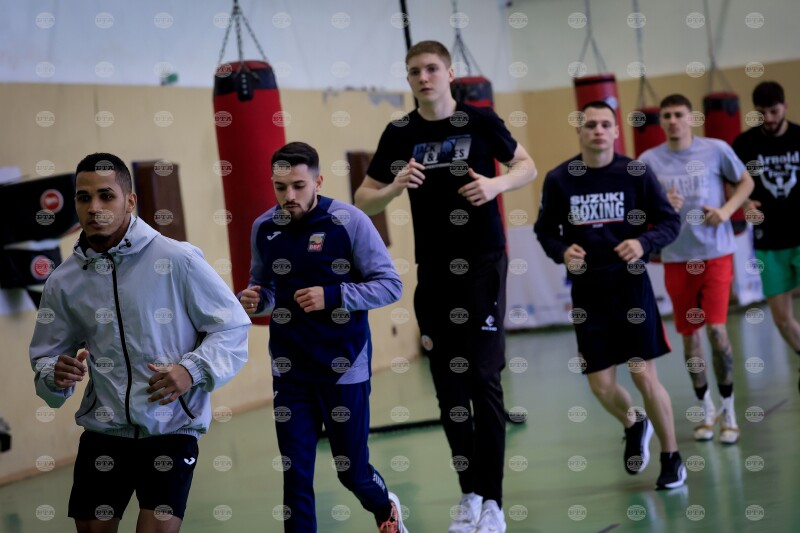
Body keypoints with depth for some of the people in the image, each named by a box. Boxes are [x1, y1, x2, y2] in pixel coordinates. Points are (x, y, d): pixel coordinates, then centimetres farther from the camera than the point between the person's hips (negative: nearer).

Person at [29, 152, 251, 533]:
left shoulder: (177, 260, -10)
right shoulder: (64, 281, 1)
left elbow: (233, 326, -3)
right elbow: (46, 357, 10)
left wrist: (192, 369, -18)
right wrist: (56, 376, -13)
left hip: (171, 431, -3)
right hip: (103, 433, 4)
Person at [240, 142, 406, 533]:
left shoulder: (349, 221, -10)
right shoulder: (264, 228, 1)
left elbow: (390, 285, -8)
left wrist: (332, 295, -20)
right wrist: (252, 301, -8)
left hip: (345, 369, -3)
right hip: (290, 373, 3)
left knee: (352, 470, 8)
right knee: (295, 478, 2)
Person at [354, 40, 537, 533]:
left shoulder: (480, 121, -3)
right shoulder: (400, 135, 3)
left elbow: (528, 167, 8)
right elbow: (363, 201, 7)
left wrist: (497, 184, -12)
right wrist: (395, 187, -13)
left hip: (482, 264, -3)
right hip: (433, 270, 3)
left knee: (483, 378, -7)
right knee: (448, 385, 6)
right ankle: (469, 492, 19)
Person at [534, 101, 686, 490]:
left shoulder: (635, 173, -6)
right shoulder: (559, 179, -3)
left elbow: (669, 221, -1)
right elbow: (545, 230, 6)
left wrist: (644, 243, -20)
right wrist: (562, 251, -15)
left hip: (631, 283, -2)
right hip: (587, 290, 2)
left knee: (644, 375, -5)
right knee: (601, 385, 3)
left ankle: (671, 458, 14)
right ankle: (634, 425, 37)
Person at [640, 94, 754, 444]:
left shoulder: (716, 150, -3)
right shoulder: (649, 160, -1)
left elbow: (746, 182, 8)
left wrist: (727, 210, -9)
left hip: (716, 253, -2)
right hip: (676, 258, 2)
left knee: (716, 328, -9)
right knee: (690, 335, 8)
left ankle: (729, 412, 5)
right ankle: (707, 410, 24)